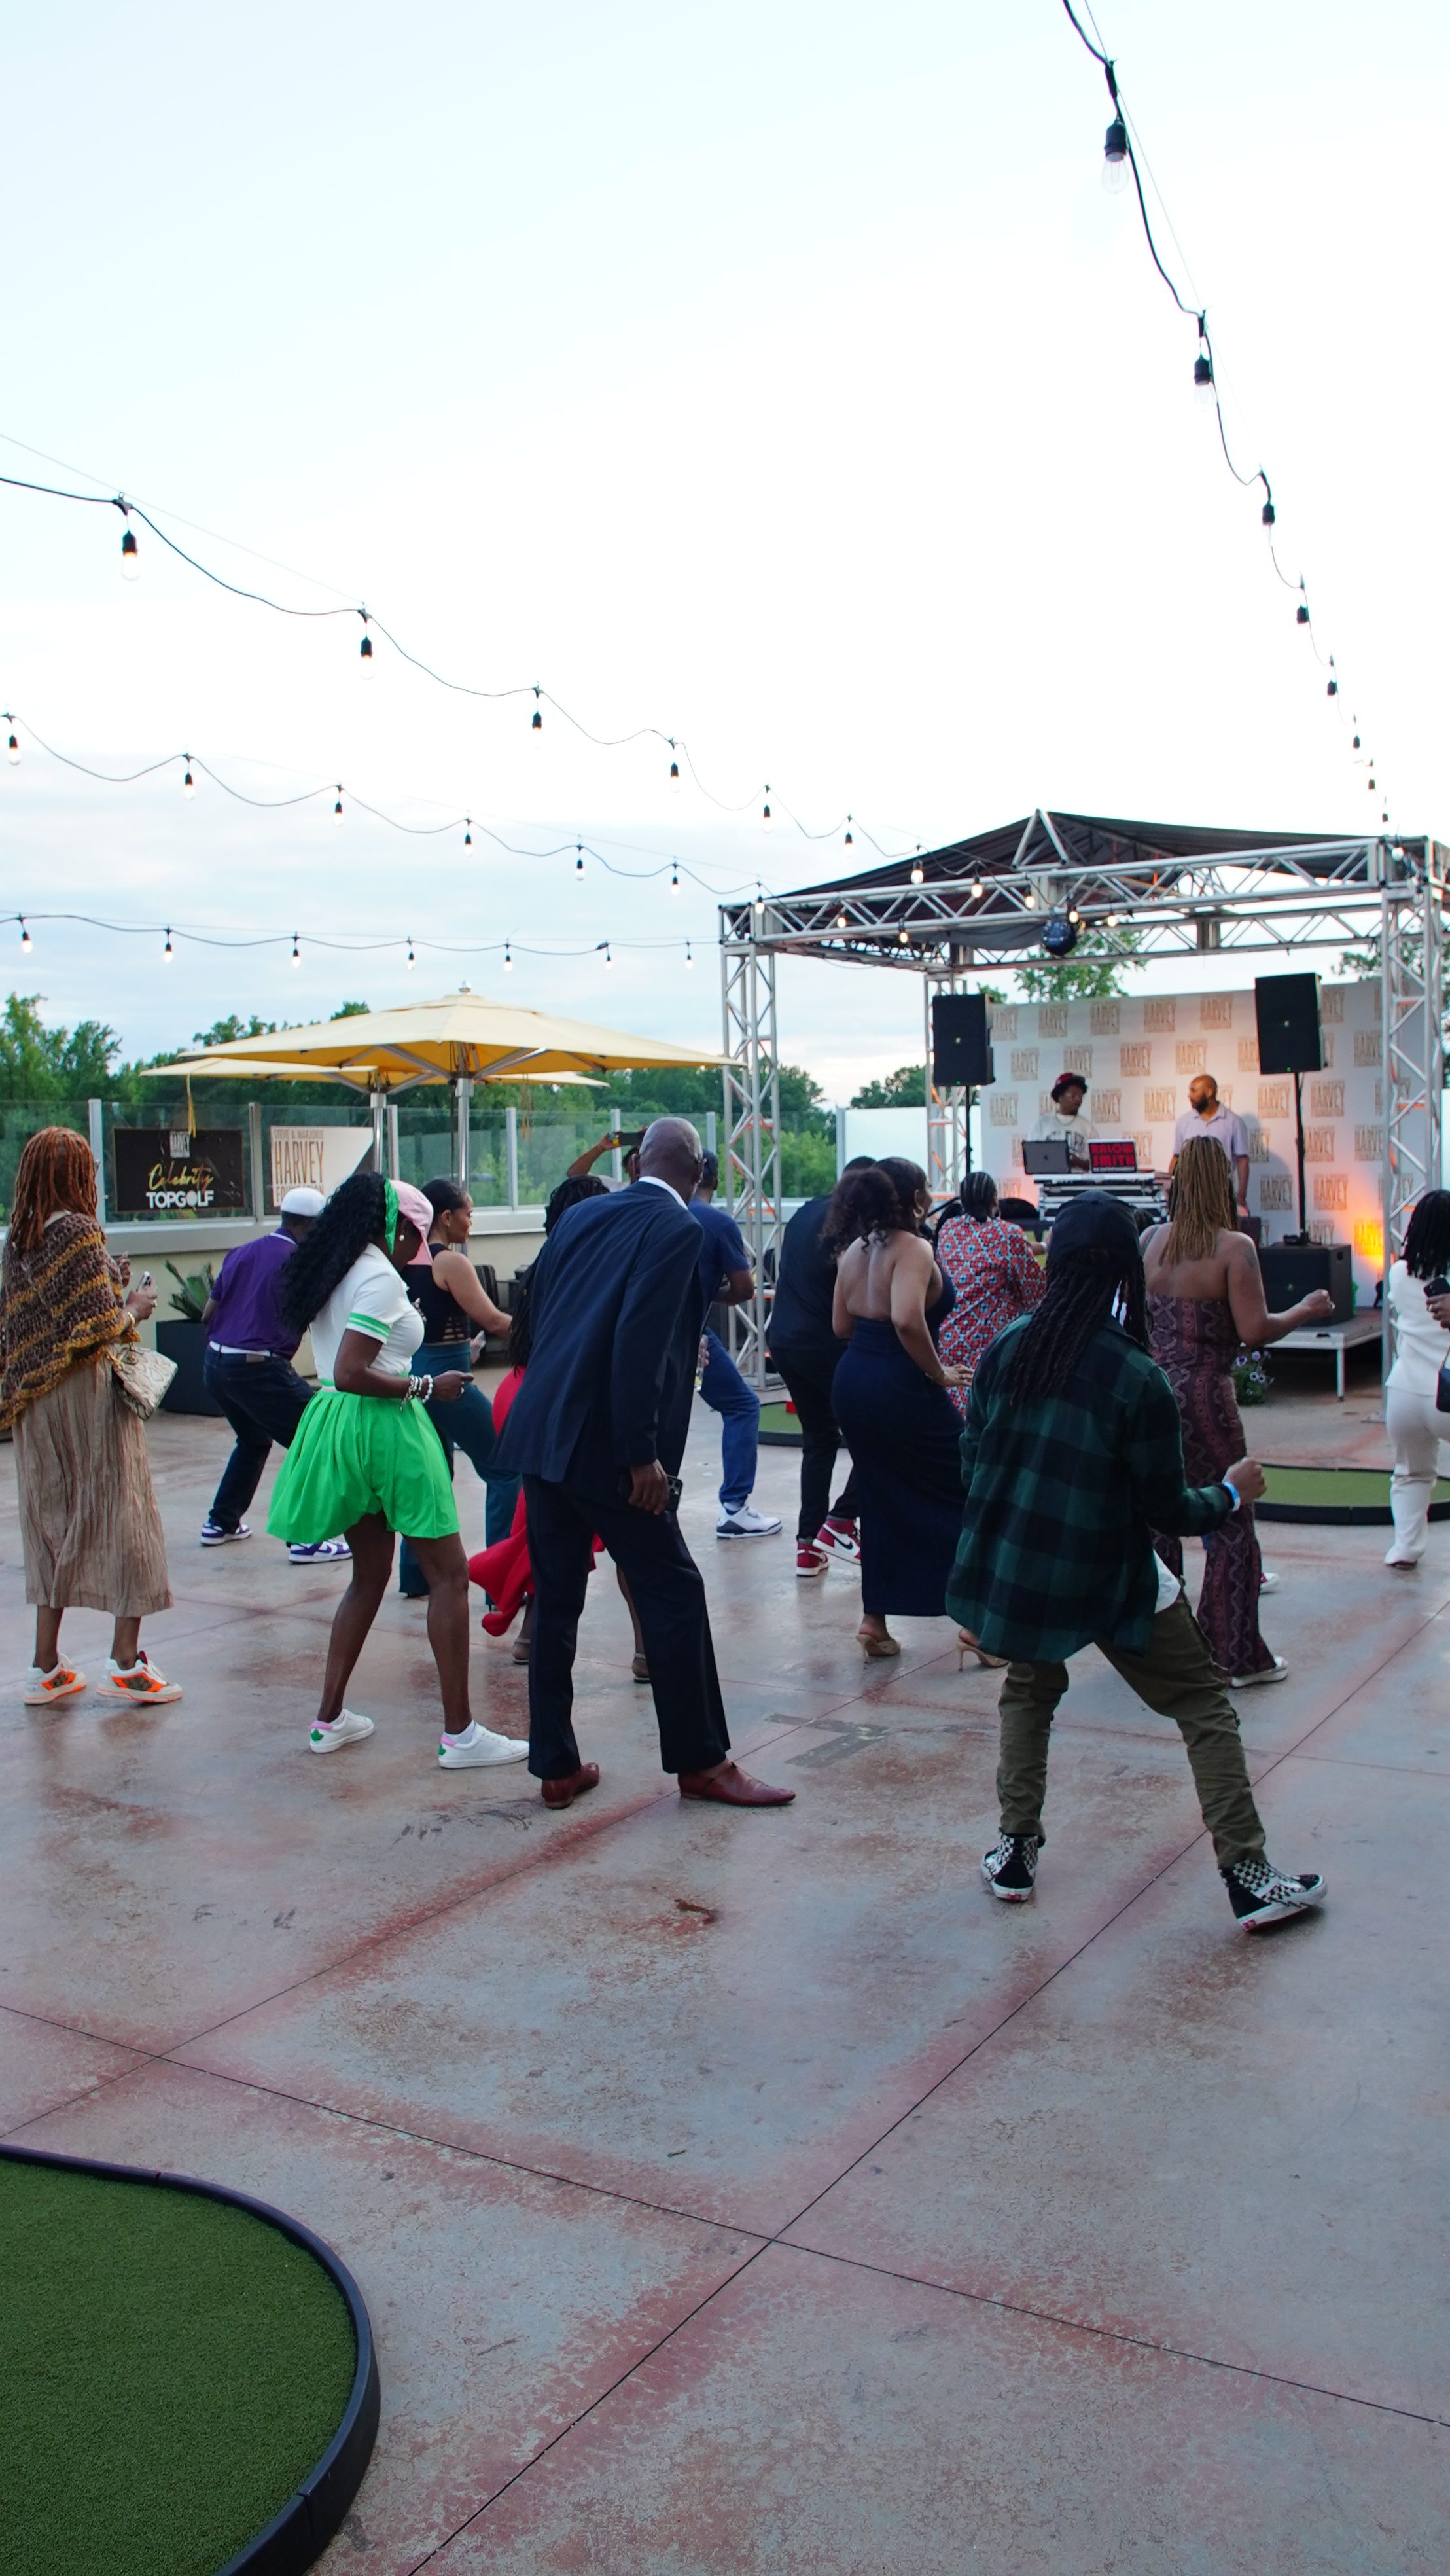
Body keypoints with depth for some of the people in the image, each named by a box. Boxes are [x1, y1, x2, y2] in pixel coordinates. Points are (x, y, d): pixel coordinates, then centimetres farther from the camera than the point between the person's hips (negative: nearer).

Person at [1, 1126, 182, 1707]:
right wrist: (135, 1308, 1)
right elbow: (102, 1325, -19)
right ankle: (125, 1663, 3)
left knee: (51, 1518, 12)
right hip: (89, 1395, -7)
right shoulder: (80, 1231, -14)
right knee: (120, 1513, 2)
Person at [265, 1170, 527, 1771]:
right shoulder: (380, 1278, -16)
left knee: (369, 1574, 20)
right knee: (449, 1574, -1)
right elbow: (351, 1374, -23)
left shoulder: (335, 1272, 12)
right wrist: (426, 1388, -14)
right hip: (383, 1428, -9)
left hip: (337, 1426, 9)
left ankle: (330, 1719, 23)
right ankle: (459, 1733, 0)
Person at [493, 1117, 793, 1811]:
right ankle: (701, 1761, 15)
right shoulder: (677, 1228, -8)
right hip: (603, 1443, -7)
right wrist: (643, 1455, -16)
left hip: (541, 1434, 8)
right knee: (672, 1594, 5)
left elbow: (538, 1314, 16)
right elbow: (639, 1342, -18)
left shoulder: (580, 1216, 13)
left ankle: (557, 1766, 21)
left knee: (556, 1600, 13)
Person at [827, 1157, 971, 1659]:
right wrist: (937, 1372, -18)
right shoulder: (912, 1249, -15)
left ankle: (875, 1621, 19)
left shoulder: (853, 1249, 9)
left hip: (851, 1385, 8)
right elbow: (907, 1319, -30)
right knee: (965, 1494, 7)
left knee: (881, 1503, 17)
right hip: (901, 1390, -8)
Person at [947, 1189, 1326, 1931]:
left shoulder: (1006, 1347, -3)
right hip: (1107, 1579, -4)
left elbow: (970, 1462, 5)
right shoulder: (1138, 1379, -16)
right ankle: (1249, 1878, 10)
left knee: (1029, 1689, 29)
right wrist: (1232, 1493, 9)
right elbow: (1167, 1510, -9)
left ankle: (1016, 1851, 24)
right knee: (1205, 1706, 11)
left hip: (1012, 1566, 5)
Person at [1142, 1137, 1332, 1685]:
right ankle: (1235, 1655, 9)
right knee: (1231, 1526, 6)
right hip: (1203, 1396, -5)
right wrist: (1306, 1311, -1)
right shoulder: (1234, 1248, -12)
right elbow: (1255, 1331, -16)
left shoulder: (1151, 1240, 3)